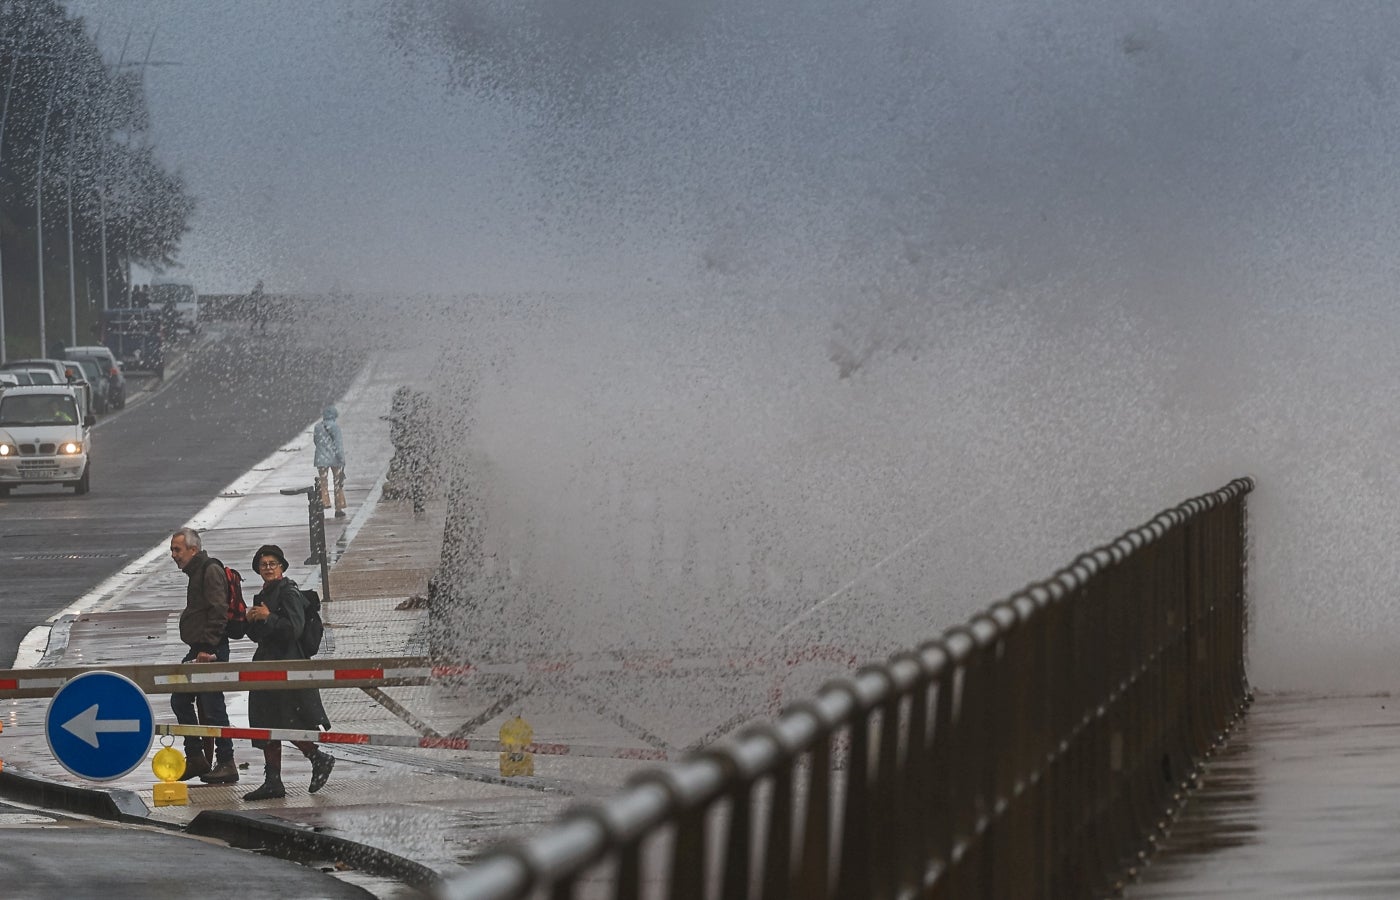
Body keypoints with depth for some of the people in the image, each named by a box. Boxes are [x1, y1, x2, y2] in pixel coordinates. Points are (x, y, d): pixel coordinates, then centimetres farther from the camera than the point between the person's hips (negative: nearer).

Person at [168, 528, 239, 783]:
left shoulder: (211, 572, -12)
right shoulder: (196, 573, 19)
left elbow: (218, 613, -20)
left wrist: (208, 648, -23)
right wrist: (200, 649, 17)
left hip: (210, 651, -11)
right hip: (198, 652, 11)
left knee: (212, 706, -8)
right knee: (180, 700, 11)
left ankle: (226, 764, -3)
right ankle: (195, 758, 15)